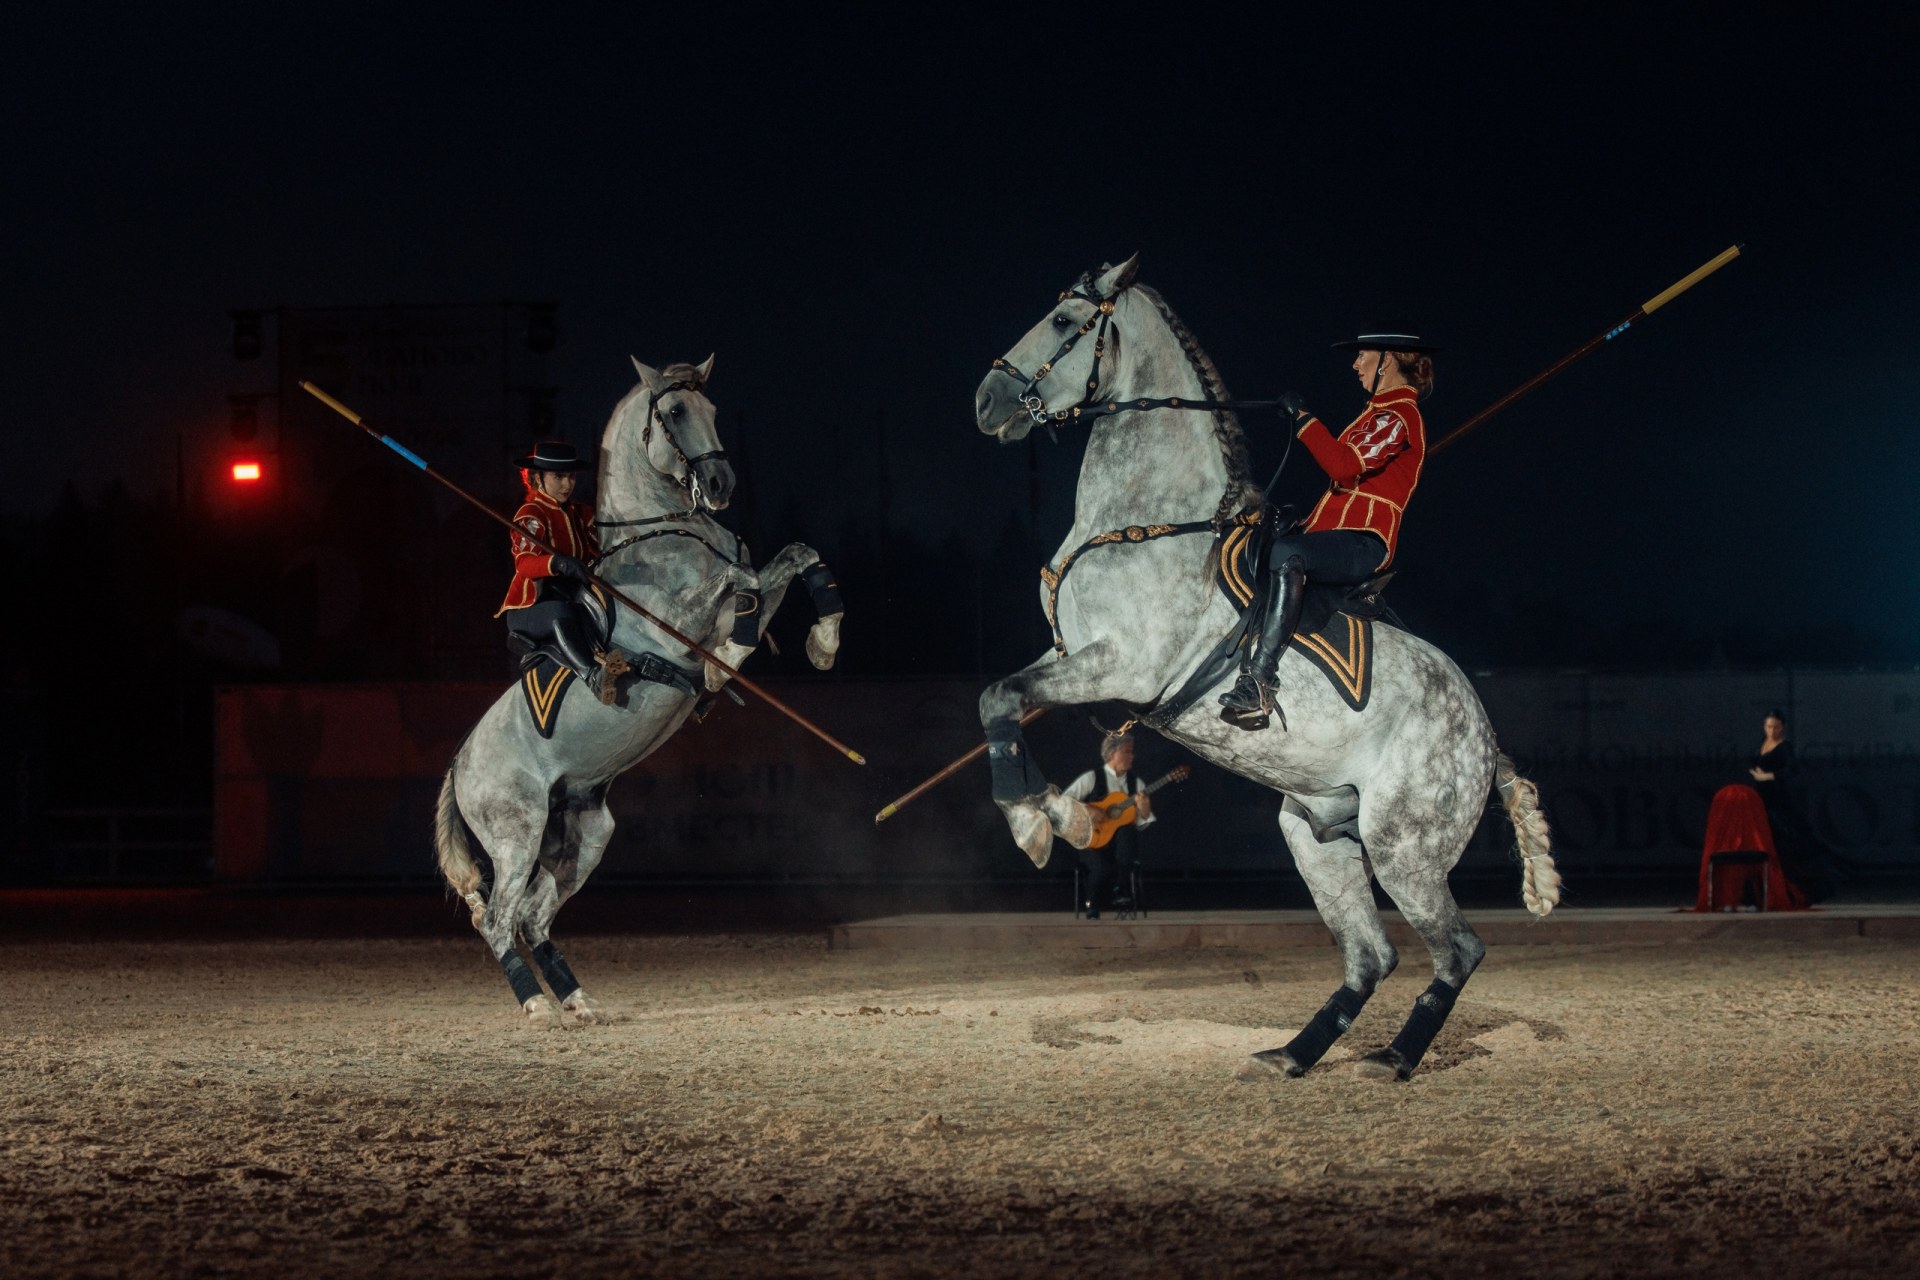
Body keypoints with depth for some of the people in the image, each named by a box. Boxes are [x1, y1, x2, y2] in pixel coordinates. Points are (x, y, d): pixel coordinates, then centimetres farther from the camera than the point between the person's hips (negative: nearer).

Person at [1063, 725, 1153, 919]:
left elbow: (1142, 823, 7)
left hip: (1122, 840, 3)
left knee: (1127, 832, -34)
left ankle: (1122, 890, -28)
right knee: (1101, 868, -35)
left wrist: (1144, 811, -15)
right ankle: (1092, 906, -4)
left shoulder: (1135, 783, 10)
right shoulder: (1092, 778, -1)